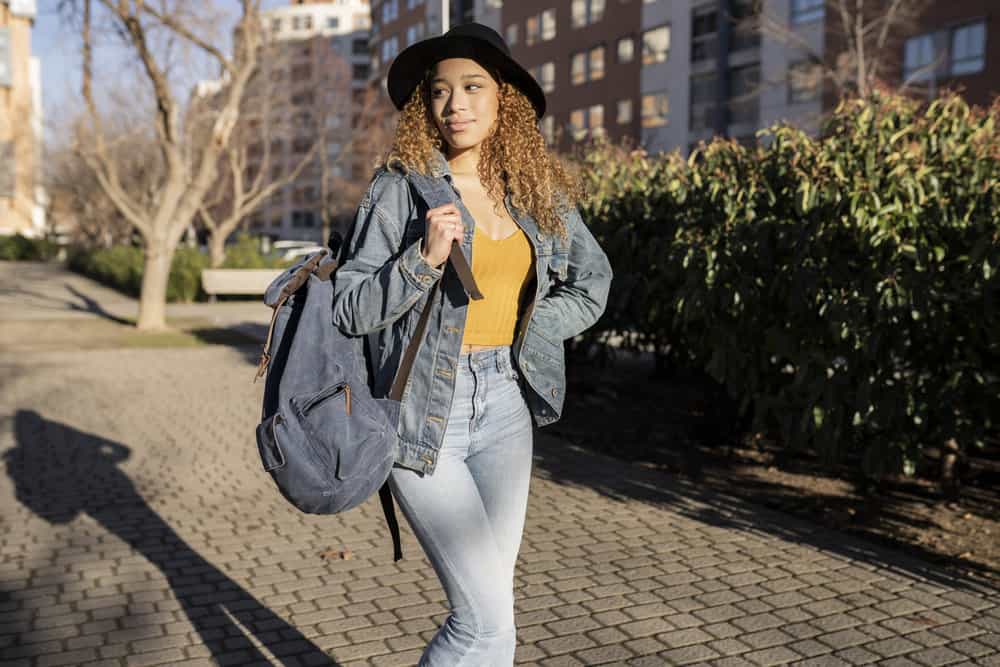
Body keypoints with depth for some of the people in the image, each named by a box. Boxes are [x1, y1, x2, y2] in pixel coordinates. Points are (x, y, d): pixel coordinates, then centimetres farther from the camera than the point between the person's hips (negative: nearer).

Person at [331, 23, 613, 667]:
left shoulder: (540, 191, 7)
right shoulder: (401, 184, -6)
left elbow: (592, 285, 18)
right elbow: (350, 307, -7)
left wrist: (523, 332, 5)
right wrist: (425, 259, -21)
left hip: (505, 405, 5)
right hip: (425, 409, -4)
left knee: (486, 603, 10)